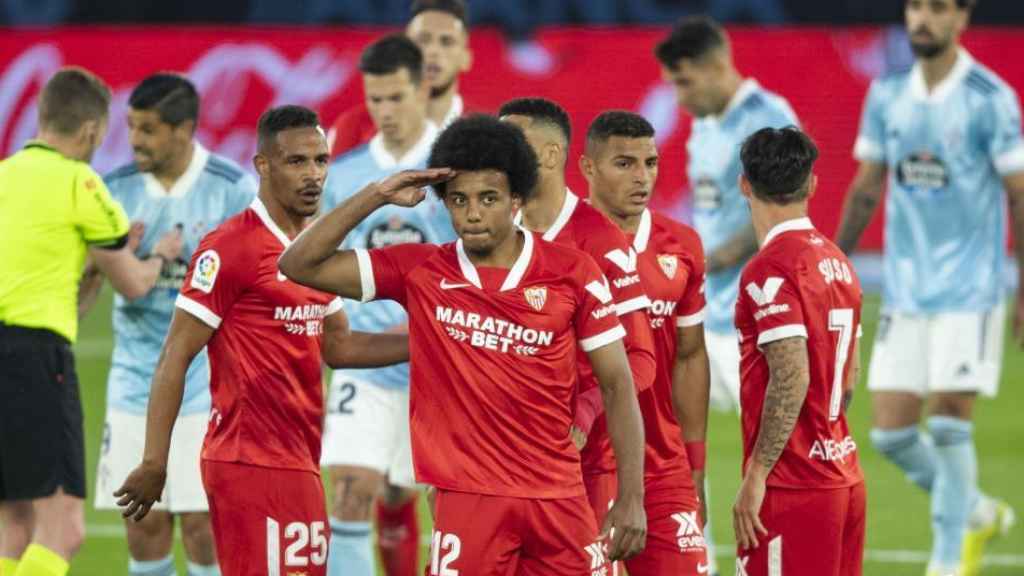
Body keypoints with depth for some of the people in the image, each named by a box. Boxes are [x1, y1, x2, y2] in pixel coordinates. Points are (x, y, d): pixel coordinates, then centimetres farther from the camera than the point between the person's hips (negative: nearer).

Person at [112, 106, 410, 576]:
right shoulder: (229, 248, -11)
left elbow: (339, 347, 25)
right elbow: (174, 359, -11)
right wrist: (153, 464, -14)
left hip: (299, 462, 9)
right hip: (253, 462, -9)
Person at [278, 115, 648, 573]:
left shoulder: (573, 273, 0)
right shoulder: (420, 272, 2)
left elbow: (617, 385, 3)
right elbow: (300, 264, 1)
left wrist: (631, 498, -4)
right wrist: (376, 196, -8)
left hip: (559, 498, 1)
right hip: (468, 499, -1)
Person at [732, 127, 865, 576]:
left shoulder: (770, 270, -14)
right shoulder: (838, 263, 12)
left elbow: (791, 379, -21)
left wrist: (755, 476, -18)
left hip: (792, 489, -8)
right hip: (845, 479, 8)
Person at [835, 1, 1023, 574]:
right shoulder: (886, 96, 6)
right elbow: (866, 190, 16)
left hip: (968, 293, -5)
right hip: (904, 292, 5)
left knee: (947, 423, -8)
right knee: (891, 432, 2)